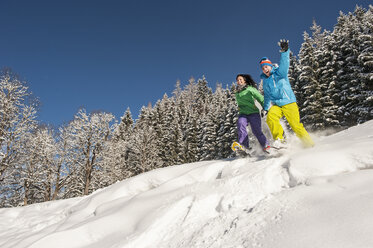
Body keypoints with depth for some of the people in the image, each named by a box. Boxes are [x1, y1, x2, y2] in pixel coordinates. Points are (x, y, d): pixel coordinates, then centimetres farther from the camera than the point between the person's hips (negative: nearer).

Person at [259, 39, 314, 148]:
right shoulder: (265, 81, 16)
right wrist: (265, 107, 24)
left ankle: (310, 144, 8)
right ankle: (279, 139, -22)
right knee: (271, 117, -28)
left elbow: (284, 64, -21)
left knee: (296, 126, -9)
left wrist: (284, 51, -35)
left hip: (289, 103, -4)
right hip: (276, 105, 4)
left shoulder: (279, 73, 0)